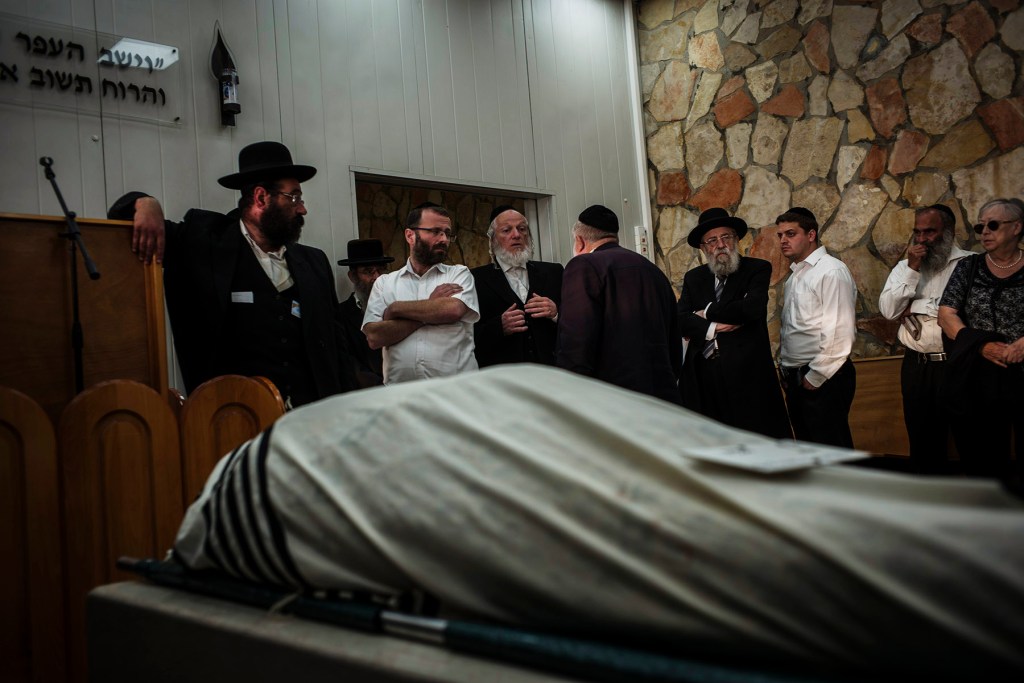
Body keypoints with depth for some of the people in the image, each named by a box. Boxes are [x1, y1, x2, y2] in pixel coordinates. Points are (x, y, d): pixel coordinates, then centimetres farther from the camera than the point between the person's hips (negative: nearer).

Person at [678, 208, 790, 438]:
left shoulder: (757, 269, 4)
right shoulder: (693, 278, 15)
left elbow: (753, 307, -14)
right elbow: (681, 320, 3)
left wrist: (708, 312, -4)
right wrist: (712, 329, -13)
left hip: (746, 373, -3)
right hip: (702, 375, 3)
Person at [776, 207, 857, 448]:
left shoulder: (832, 271, -11)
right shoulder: (795, 275, 15)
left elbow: (840, 334, -18)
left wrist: (815, 378, -14)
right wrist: (786, 369, 11)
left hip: (823, 380, -8)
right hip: (796, 380, 8)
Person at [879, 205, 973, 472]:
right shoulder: (904, 267, 11)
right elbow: (888, 310, -1)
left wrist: (916, 308, -8)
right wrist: (912, 270, -8)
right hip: (916, 366, 5)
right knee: (921, 434, 13)